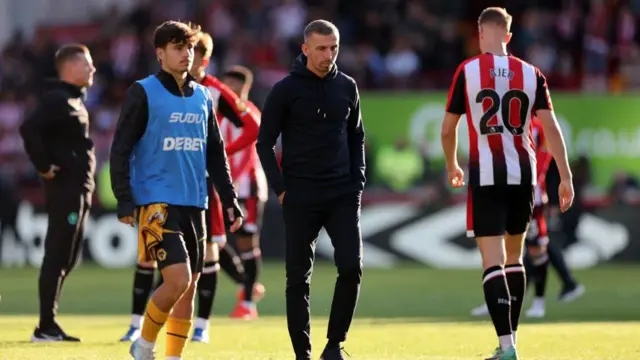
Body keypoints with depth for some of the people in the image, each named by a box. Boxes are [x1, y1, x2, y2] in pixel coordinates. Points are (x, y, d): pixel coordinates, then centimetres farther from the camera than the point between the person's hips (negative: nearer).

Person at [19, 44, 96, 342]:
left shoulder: (74, 100, 17)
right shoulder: (57, 99, -14)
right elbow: (29, 129, -27)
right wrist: (44, 167, -21)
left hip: (78, 190, 10)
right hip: (65, 188, -10)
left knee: (66, 258, 12)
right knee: (57, 257, -7)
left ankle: (49, 324, 17)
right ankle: (46, 327, -5)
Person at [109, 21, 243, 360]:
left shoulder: (202, 97, 14)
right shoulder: (143, 93, -4)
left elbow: (216, 154, 20)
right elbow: (120, 149, -6)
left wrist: (229, 199, 14)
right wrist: (124, 201, -13)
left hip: (194, 204, 6)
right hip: (156, 202, -6)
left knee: (189, 287, 4)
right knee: (177, 280, -17)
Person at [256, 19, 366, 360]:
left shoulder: (347, 87, 6)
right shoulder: (285, 90, -5)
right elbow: (264, 143, 0)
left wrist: (357, 182, 6)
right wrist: (280, 189, -7)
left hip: (343, 194, 3)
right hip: (300, 197, -2)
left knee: (351, 268, -10)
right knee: (298, 279, 1)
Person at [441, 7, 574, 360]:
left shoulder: (467, 71, -2)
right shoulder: (531, 74, 5)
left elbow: (448, 129, 4)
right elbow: (551, 127, -1)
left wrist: (451, 166, 23)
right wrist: (566, 177, 2)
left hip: (486, 176, -3)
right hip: (523, 174, 3)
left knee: (493, 261, -6)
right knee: (513, 257, 19)